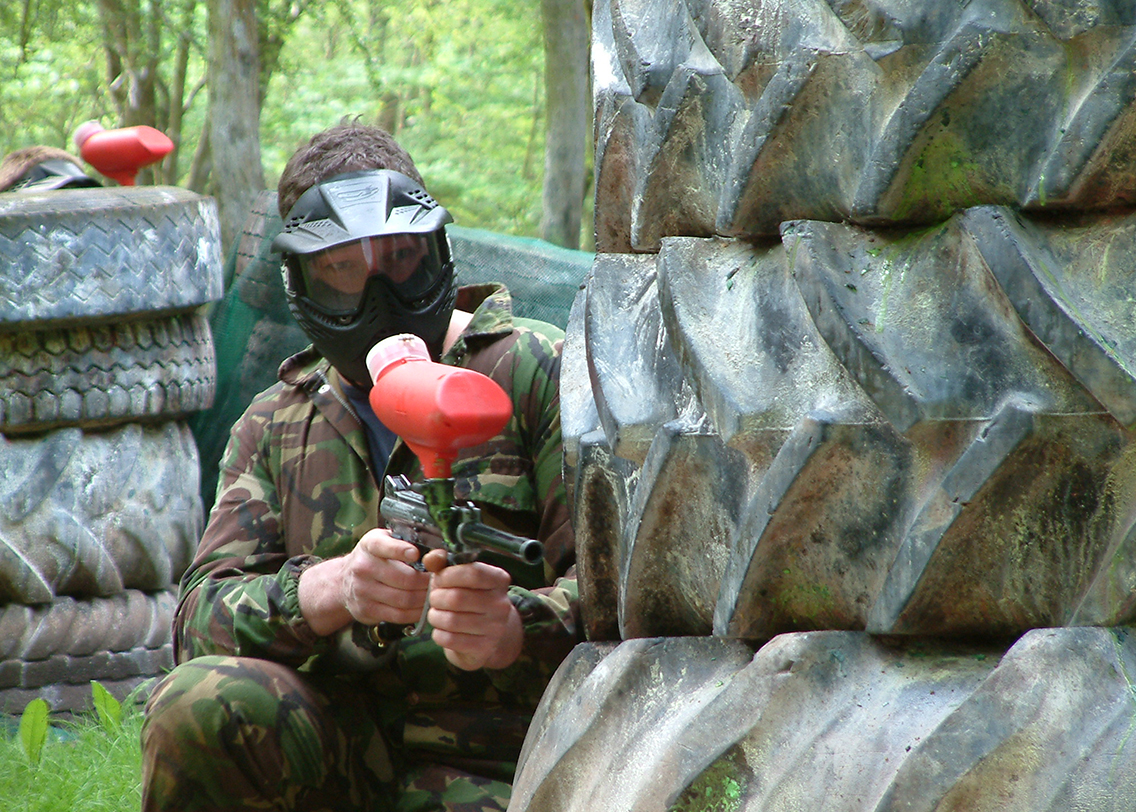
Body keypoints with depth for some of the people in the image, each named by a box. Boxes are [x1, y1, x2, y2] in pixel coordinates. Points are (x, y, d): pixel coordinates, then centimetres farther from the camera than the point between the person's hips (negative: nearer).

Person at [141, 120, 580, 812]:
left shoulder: (533, 371, 5)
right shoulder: (273, 428, 17)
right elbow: (202, 620, 2)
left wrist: (514, 630, -27)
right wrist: (332, 588, -21)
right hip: (337, 749, 5)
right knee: (199, 705, -27)